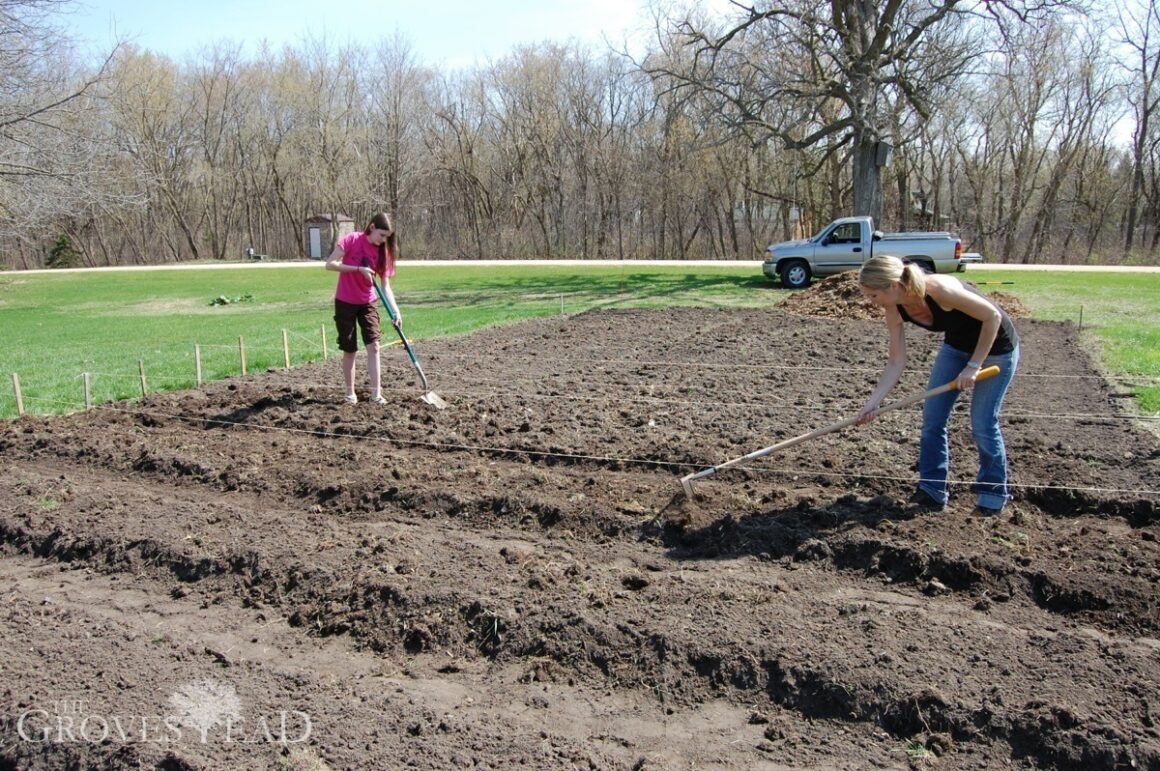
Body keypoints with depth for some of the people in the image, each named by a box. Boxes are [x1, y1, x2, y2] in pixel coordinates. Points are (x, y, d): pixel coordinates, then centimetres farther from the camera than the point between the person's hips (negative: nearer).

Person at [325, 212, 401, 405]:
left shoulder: (383, 251, -4)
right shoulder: (351, 240, -14)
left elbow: (386, 286, -4)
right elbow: (330, 264, -19)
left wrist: (395, 310, -17)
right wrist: (359, 269, -27)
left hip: (368, 303, 3)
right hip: (345, 303, -3)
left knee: (373, 346, -8)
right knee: (349, 350, 3)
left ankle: (376, 393, -6)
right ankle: (350, 393, 16)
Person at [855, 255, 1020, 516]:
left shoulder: (939, 290, -36)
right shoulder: (895, 311, -15)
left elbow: (993, 316, -26)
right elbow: (896, 363, -9)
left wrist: (973, 366, -24)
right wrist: (872, 404, -15)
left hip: (995, 345, -6)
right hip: (956, 345, 6)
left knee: (983, 423, -3)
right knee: (932, 416, 1)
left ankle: (993, 494, 17)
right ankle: (932, 491, 11)